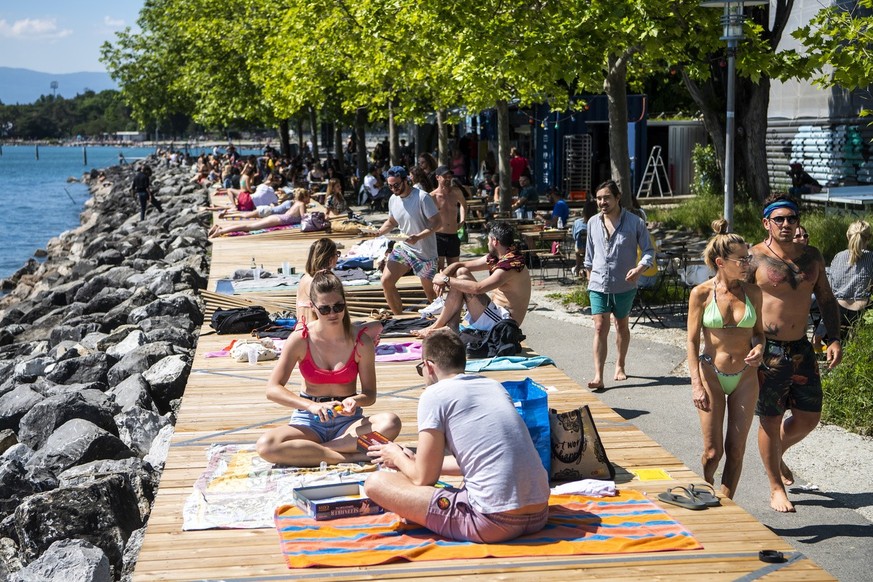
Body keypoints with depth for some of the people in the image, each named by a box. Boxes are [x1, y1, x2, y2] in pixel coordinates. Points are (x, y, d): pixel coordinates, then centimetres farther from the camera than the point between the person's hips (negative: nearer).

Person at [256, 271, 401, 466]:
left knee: (390, 422, -31)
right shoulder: (301, 340, -7)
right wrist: (312, 406, -25)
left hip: (348, 421, 1)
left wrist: (355, 401, -23)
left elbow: (370, 394, 2)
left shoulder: (361, 342, -5)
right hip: (309, 421, -1)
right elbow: (273, 389, -10)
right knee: (266, 445, -31)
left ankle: (305, 451, -25)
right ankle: (350, 456, -27)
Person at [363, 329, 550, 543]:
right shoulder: (494, 386, 16)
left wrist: (398, 457, 22)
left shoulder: (435, 395, -4)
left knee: (376, 483, 0)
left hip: (494, 524, -8)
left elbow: (424, 478, 0)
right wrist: (414, 460, 37)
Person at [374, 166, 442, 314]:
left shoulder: (422, 198, -19)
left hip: (424, 251, -6)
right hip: (403, 248, 6)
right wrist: (379, 232, -4)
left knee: (430, 291, 6)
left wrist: (418, 237, -33)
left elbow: (438, 222, -20)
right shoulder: (393, 199, 2)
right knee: (386, 281, -7)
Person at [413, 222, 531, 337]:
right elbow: (459, 265, 11)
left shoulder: (511, 265, -21)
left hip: (503, 321, -10)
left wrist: (446, 279, -21)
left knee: (461, 280, -16)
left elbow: (477, 288, -32)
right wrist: (442, 276, -10)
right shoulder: (495, 258, 9)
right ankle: (452, 326, -6)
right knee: (461, 272, 5)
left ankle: (436, 327, -8)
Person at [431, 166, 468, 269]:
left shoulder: (456, 192, 6)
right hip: (438, 237, -5)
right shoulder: (432, 197, -9)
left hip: (453, 237, 5)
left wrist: (462, 220, 18)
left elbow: (463, 203, 28)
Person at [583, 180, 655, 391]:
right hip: (599, 286, 1)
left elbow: (649, 251, -3)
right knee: (600, 328, -8)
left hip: (624, 286, -1)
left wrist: (640, 268, -21)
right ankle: (598, 376, -13)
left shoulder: (634, 222, -7)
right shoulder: (593, 223, 4)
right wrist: (590, 277, 17)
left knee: (622, 326, 16)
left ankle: (620, 366, 35)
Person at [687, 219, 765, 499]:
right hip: (712, 374, -3)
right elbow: (692, 341, -5)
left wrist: (759, 349, -10)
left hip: (745, 377, 3)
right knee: (713, 451, -3)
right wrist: (697, 384, -13)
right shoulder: (701, 294, -7)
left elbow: (759, 332, 13)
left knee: (736, 450, 4)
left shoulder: (752, 292, 1)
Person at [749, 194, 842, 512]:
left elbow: (826, 298, 14)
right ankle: (776, 488, 19)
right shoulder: (754, 258, -9)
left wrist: (834, 338, 4)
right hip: (767, 351, -5)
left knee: (809, 417, 12)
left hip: (802, 349, 5)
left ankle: (777, 455, 41)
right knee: (771, 420, 3)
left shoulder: (811, 256, 7)